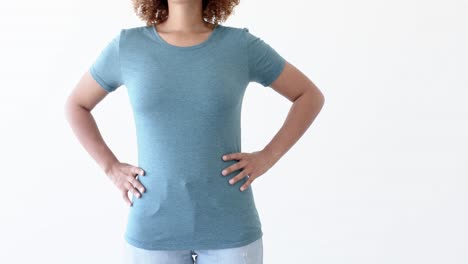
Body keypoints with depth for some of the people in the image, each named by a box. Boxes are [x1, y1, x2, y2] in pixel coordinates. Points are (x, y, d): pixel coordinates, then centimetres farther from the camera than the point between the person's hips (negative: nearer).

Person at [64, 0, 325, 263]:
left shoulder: (241, 44, -3)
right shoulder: (127, 46, -1)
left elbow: (311, 96, 6)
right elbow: (76, 105, 13)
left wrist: (266, 158, -6)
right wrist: (111, 168, -1)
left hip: (229, 227, 0)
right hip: (154, 230, 1)